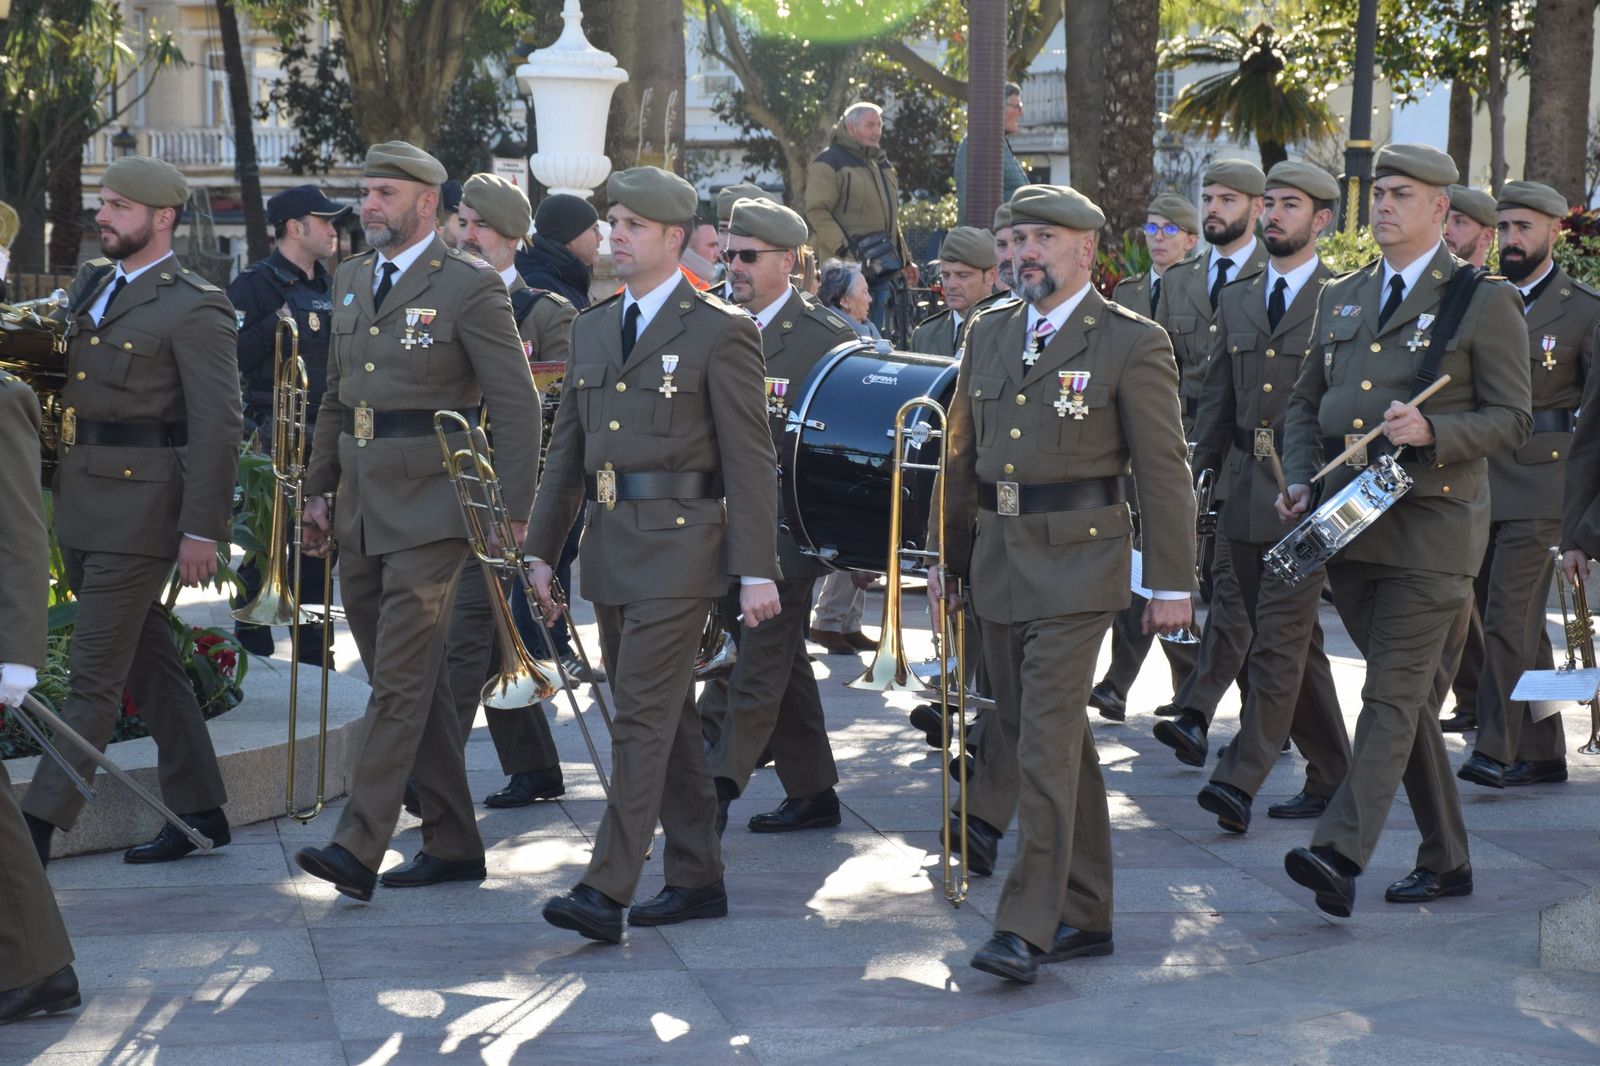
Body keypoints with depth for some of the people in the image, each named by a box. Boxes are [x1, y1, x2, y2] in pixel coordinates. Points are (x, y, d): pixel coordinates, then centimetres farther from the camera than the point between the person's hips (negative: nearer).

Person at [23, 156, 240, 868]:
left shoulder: (194, 309, -11)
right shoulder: (89, 283, 14)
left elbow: (217, 426, -14)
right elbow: (61, 369, 24)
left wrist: (202, 530, -17)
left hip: (140, 511, -9)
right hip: (82, 508, 9)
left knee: (93, 675, -7)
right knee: (149, 667, 14)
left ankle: (37, 828, -7)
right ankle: (199, 813, 22)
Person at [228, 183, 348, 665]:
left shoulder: (328, 287, 15)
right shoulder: (254, 283, -7)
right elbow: (232, 357, -17)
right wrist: (277, 323, -22)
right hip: (273, 435, -7)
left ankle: (310, 642, 17)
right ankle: (251, 643, 6)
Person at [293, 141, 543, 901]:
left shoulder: (470, 287, -7)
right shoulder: (351, 281, 14)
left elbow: (517, 405, -9)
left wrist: (512, 515, -13)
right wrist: (319, 491, 16)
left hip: (428, 515, -8)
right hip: (361, 515, 8)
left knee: (400, 681, -10)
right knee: (411, 683, 11)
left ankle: (358, 849, -14)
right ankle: (451, 844, 19)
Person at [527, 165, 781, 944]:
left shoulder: (720, 331, -6)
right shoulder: (592, 328, 14)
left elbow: (750, 461, -9)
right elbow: (568, 449, 18)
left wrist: (757, 571, -13)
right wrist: (541, 550, 14)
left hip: (679, 545, -7)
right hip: (609, 547, 7)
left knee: (642, 718, -11)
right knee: (666, 718, 12)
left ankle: (606, 892, -14)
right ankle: (697, 879, 20)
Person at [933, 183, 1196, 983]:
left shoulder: (1132, 344, -5)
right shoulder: (990, 333, 12)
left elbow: (1164, 471, -6)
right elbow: (963, 455, 18)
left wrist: (1172, 584, -8)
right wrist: (947, 555, 17)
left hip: (1076, 563, -7)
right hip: (998, 555, 7)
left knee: (1046, 742, -12)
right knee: (1042, 733, 12)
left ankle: (1026, 928, -11)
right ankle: (1084, 916, 22)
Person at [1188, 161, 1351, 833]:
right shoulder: (1236, 301, 16)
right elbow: (1217, 400, 17)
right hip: (1244, 494, 6)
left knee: (1279, 638, -11)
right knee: (1295, 640, 12)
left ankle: (1238, 780, -16)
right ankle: (1331, 776, 20)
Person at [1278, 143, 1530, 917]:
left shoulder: (1484, 301, -2)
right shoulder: (1340, 299, 16)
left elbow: (1511, 419, -5)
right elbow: (1305, 404, 21)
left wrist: (1432, 433, -21)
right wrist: (1300, 480, 4)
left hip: (1430, 526, -6)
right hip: (1345, 526, 6)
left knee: (1394, 693, -12)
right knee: (1405, 693, 12)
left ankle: (1340, 853, -22)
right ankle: (1446, 858, 20)